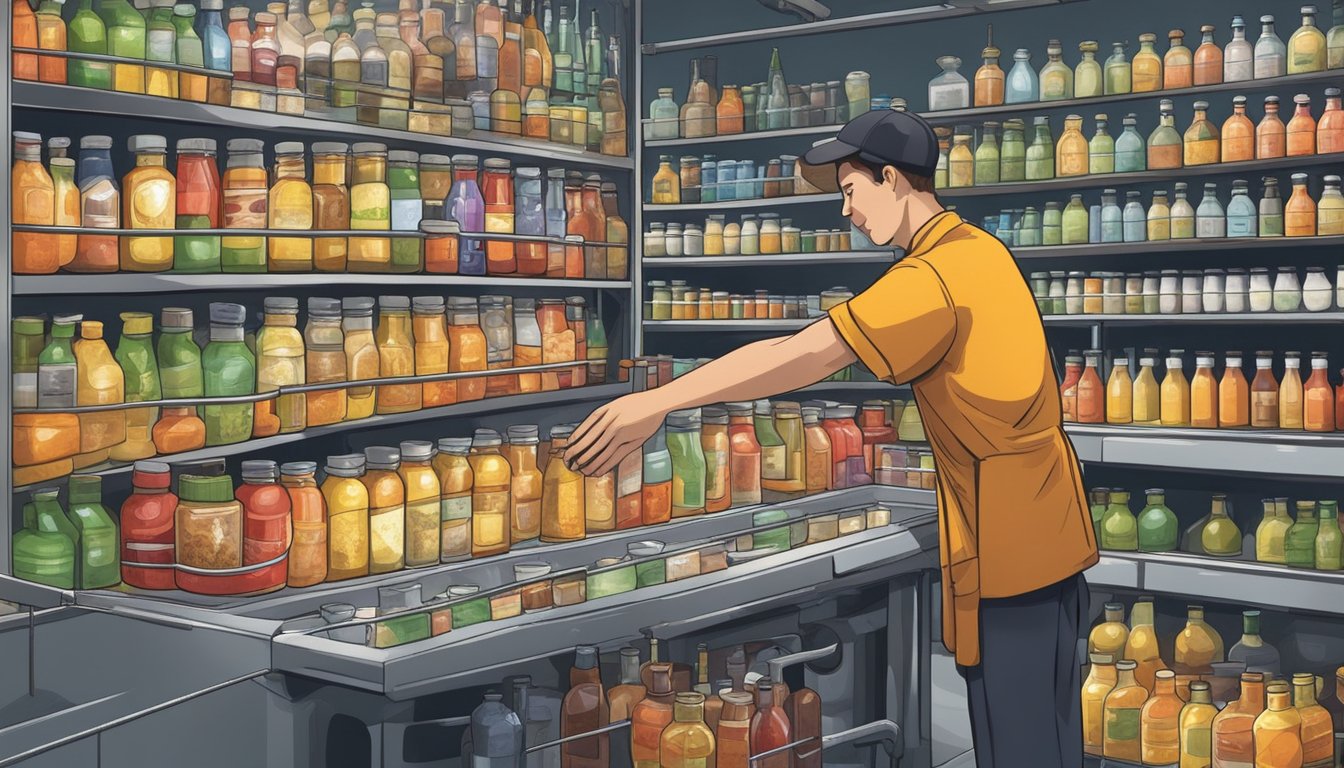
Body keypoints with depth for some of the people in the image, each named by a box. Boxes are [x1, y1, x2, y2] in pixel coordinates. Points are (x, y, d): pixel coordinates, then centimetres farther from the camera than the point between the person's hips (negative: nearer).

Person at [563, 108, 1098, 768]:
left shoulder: (932, 277, -20)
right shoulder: (979, 248, 10)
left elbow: (802, 356, -28)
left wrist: (656, 402, -29)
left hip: (1007, 544, -9)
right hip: (1048, 533, 9)